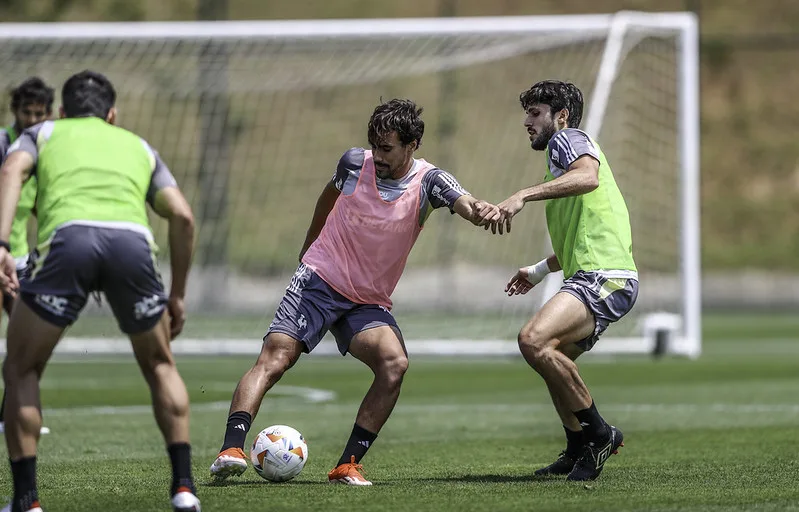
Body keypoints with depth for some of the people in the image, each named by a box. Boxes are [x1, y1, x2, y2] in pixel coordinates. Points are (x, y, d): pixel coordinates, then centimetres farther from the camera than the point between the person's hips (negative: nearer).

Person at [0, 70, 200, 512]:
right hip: (133, 240, 2)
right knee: (159, 365, 26)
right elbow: (182, 216, 23)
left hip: (68, 236, -2)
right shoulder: (139, 145, 38)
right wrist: (177, 296, 31)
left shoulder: (42, 133, 32)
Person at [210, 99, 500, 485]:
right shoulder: (354, 163, -4)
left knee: (395, 364, -24)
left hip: (369, 303, 1)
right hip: (319, 279, 0)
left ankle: (347, 465, -18)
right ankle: (231, 449, -29)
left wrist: (482, 210, -52)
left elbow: (467, 205, -27)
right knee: (274, 359, -20)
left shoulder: (428, 181, -8)